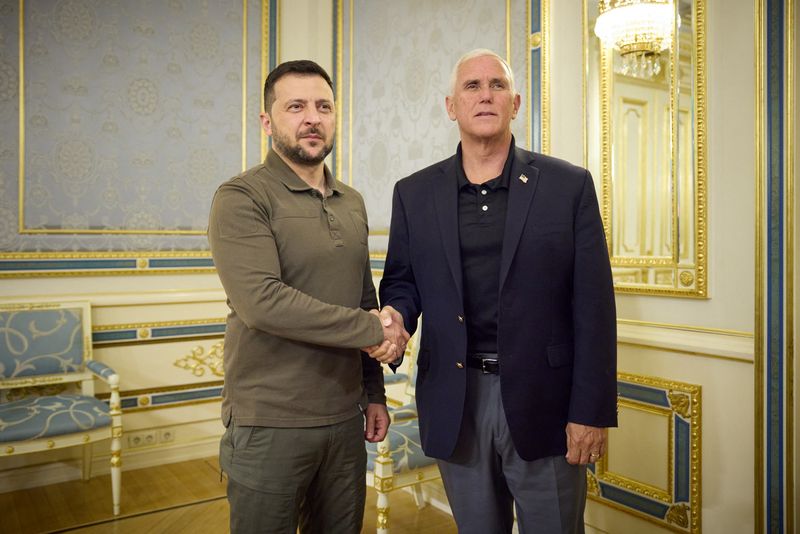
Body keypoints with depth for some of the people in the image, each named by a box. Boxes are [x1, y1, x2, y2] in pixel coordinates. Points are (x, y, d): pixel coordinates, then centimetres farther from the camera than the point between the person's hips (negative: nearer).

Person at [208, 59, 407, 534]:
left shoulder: (352, 203, 11)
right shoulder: (242, 198, -9)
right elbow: (261, 301, -22)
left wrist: (375, 392, 13)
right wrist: (372, 330, -17)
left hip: (345, 420, 6)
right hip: (270, 426, -5)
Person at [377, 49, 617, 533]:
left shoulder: (569, 185, -2)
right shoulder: (414, 193, 5)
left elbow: (593, 306, -5)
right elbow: (402, 280, 11)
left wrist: (591, 411, -8)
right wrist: (396, 314, -13)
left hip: (543, 403, -1)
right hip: (456, 406, 2)